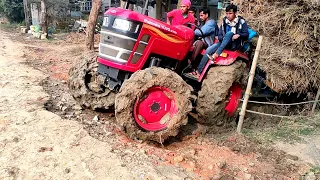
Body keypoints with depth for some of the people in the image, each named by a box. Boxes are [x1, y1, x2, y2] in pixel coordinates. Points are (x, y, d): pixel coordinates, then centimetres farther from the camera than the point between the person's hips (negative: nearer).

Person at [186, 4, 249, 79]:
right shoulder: (224, 21, 6)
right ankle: (198, 72, -24)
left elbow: (246, 34, -5)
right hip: (224, 43, 4)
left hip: (235, 45, -4)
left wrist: (238, 35, -25)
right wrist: (224, 38, -17)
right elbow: (219, 36, 6)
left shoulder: (241, 21, -3)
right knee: (209, 50, -21)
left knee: (229, 33, -34)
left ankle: (215, 55, -41)